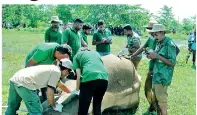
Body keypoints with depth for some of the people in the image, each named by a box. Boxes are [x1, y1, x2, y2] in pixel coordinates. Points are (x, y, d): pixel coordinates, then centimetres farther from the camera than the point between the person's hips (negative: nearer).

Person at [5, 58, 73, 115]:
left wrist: (71, 93, 58)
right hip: (25, 84, -10)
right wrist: (53, 106, 15)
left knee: (12, 107, 24)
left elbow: (61, 85, 44)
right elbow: (50, 92, -3)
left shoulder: (52, 68, 26)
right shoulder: (57, 72, 1)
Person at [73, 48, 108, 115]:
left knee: (83, 109, 3)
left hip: (89, 78, -4)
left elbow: (79, 76, 12)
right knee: (97, 106, 22)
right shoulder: (96, 53, 36)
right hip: (104, 78, 5)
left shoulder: (77, 55, 23)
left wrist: (77, 89, 24)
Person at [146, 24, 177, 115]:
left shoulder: (170, 44, -16)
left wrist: (157, 56, -21)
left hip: (163, 77, -8)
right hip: (156, 75, 8)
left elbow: (172, 63, -19)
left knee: (161, 99, 0)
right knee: (156, 97, 16)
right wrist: (152, 56, -2)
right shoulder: (159, 43, 9)